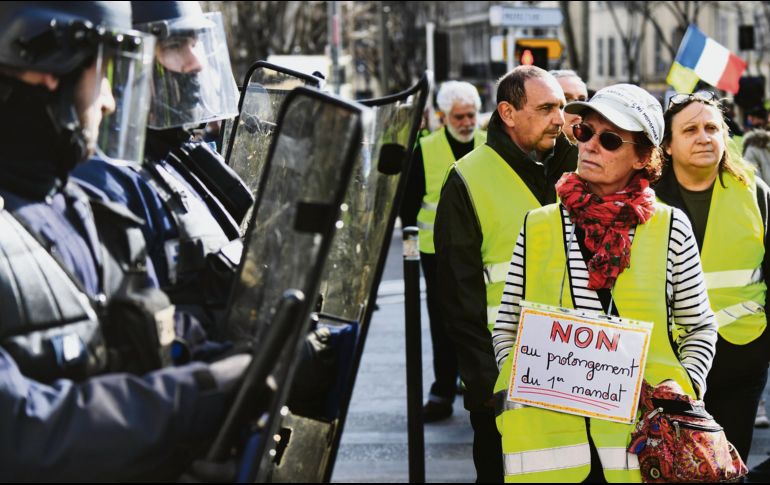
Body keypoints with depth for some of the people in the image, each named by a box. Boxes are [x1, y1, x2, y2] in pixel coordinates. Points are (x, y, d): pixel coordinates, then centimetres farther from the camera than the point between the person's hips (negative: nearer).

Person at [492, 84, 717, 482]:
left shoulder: (670, 228, 3)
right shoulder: (537, 227, 6)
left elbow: (700, 329, 10)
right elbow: (506, 328, 11)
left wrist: (686, 385, -6)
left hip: (644, 436, -1)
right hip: (548, 431, 1)